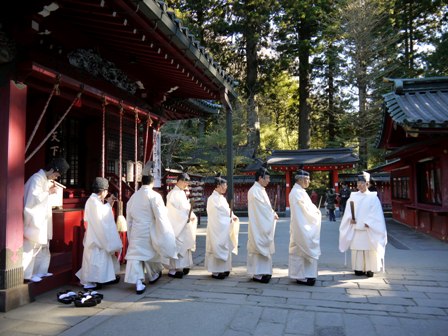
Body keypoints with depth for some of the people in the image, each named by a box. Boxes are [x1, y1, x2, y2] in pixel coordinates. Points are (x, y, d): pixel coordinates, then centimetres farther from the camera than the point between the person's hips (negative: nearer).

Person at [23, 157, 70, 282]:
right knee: (31, 247, -2)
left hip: (42, 219, 10)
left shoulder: (46, 179, 11)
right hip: (34, 219, -10)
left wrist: (50, 190, 4)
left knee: (43, 246, 14)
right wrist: (49, 192, -15)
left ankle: (40, 271, 24)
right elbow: (33, 198, -25)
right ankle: (27, 274, 7)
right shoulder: (37, 178, -16)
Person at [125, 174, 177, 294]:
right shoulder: (154, 196, -12)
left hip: (136, 231, 3)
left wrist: (130, 231, 22)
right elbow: (160, 215, -13)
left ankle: (138, 282, -6)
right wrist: (164, 232, -3)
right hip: (149, 230, -3)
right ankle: (153, 276, 37)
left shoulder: (134, 196, 5)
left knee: (135, 255, 3)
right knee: (152, 253, 17)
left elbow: (129, 216, 12)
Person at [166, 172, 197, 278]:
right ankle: (173, 270, 2)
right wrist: (186, 218, -18)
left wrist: (191, 216, -1)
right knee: (175, 246, -5)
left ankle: (181, 267, 21)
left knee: (184, 246, 11)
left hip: (184, 224, 9)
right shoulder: (173, 194, -12)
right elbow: (174, 211, -17)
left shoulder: (182, 193, 14)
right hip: (175, 225, -9)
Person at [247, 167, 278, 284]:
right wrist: (273, 214, -7)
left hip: (264, 224, 10)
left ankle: (262, 272, 22)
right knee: (259, 247, -4)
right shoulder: (254, 191, -16)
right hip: (258, 225, -10)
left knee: (263, 247, 13)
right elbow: (262, 207, -18)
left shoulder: (260, 190, 14)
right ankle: (257, 274, 4)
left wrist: (272, 214, 2)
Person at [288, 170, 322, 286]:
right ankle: (302, 276, 5)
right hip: (302, 226, -10)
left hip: (300, 225, 10)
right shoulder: (298, 192, -18)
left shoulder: (297, 191, 14)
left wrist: (315, 210, 5)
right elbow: (306, 209, -18)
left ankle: (299, 274, 23)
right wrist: (317, 213, -3)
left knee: (299, 250, 14)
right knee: (305, 249, -3)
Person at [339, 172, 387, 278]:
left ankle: (370, 269, 11)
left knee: (369, 249, 0)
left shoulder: (373, 197, 0)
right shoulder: (353, 196, 8)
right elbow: (348, 211, 6)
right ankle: (358, 268, 15)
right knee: (357, 249, 5)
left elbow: (376, 213, -4)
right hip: (356, 229, 3)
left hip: (368, 230, -2)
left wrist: (368, 223, -14)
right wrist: (350, 218, -12)